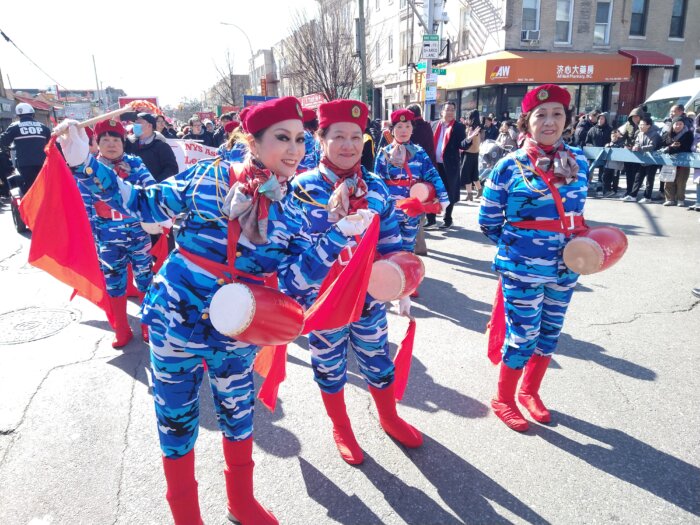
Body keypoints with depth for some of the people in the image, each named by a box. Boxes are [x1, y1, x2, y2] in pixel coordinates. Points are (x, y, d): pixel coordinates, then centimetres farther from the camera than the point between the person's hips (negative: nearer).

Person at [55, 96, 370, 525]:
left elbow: (296, 277, -12)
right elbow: (144, 204, -1)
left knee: (238, 414, 20)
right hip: (177, 319, -2)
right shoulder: (207, 177, -12)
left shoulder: (291, 210, -4)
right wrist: (86, 165, -8)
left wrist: (338, 234, -20)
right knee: (177, 421, 13)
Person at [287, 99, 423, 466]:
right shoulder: (303, 188, -12)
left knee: (378, 361, 18)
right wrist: (330, 217, -25)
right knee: (330, 367, 16)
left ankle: (389, 419, 46)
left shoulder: (376, 187, -1)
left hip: (369, 295, 3)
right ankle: (341, 429, 42)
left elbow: (391, 244, 6)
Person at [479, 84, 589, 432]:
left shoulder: (578, 161, 3)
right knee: (523, 337, 3)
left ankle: (529, 392, 40)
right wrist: (517, 245, -1)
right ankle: (503, 399, 27)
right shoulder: (509, 166, -11)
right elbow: (488, 221, -4)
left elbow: (577, 211, 17)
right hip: (522, 270, -5)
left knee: (549, 334, 17)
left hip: (564, 269, 5)